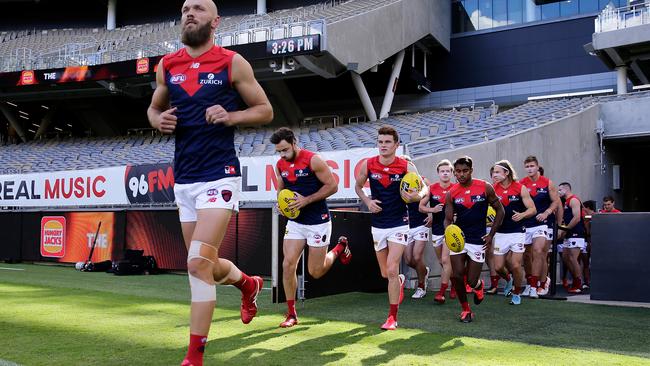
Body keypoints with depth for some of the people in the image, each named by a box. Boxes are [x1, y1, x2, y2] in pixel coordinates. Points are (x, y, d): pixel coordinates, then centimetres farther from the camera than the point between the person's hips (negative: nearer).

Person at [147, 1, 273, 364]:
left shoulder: (232, 63, -2)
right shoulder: (167, 66, 10)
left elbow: (265, 110, 3)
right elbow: (154, 108, 23)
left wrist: (230, 116, -15)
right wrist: (159, 120, 0)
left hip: (220, 175, -6)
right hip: (184, 179, 6)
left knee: (199, 263, -15)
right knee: (206, 265, 15)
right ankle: (249, 283, 47)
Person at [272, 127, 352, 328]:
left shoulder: (313, 160, -16)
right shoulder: (280, 165, 3)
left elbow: (332, 186, -13)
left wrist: (306, 200, -20)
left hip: (318, 222, -5)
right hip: (295, 222, 5)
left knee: (315, 272, 3)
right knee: (288, 265, -7)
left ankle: (339, 248, 34)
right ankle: (291, 314, 6)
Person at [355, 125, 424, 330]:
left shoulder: (405, 167, -10)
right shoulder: (368, 165, -4)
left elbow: (424, 189, 0)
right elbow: (358, 186, 13)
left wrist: (416, 196, -23)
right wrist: (367, 201, -5)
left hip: (399, 225, -3)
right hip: (378, 226, 3)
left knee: (392, 270, -13)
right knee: (385, 273, 12)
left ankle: (392, 317, -2)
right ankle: (400, 282, 49)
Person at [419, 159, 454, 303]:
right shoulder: (431, 189, 0)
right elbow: (421, 206, 5)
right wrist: (432, 210, -13)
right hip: (436, 229, 3)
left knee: (445, 260, -12)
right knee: (441, 261, 13)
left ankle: (441, 292, -5)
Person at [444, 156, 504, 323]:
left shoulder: (485, 188, -6)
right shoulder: (451, 193, -2)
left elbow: (500, 210, 4)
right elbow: (448, 219, -1)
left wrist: (491, 234, -2)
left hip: (478, 240, -1)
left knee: (472, 281, -1)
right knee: (456, 275, -11)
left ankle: (479, 286, 39)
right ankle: (465, 309, 12)